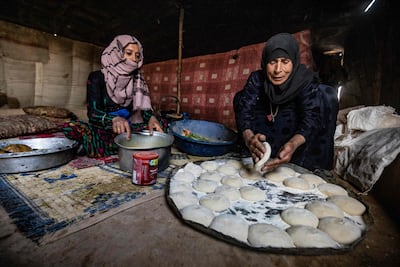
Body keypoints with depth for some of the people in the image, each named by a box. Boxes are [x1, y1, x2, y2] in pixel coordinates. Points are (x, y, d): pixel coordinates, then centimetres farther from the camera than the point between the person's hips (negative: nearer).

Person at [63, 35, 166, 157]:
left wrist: (151, 117, -27)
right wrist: (114, 119, -38)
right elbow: (92, 112, -16)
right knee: (71, 128, -30)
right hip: (102, 131, -2)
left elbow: (144, 106, -3)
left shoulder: (138, 80, 5)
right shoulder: (97, 77, -6)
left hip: (129, 130, 3)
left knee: (162, 124, -18)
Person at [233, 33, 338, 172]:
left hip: (298, 136, -1)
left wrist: (293, 144, -58)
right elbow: (244, 109, -33)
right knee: (241, 97, -18)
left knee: (326, 94, -24)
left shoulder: (306, 79, -22)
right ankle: (263, 159, -20)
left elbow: (311, 116, -35)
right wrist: (249, 137, -55)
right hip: (270, 132, 1)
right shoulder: (257, 78, -19)